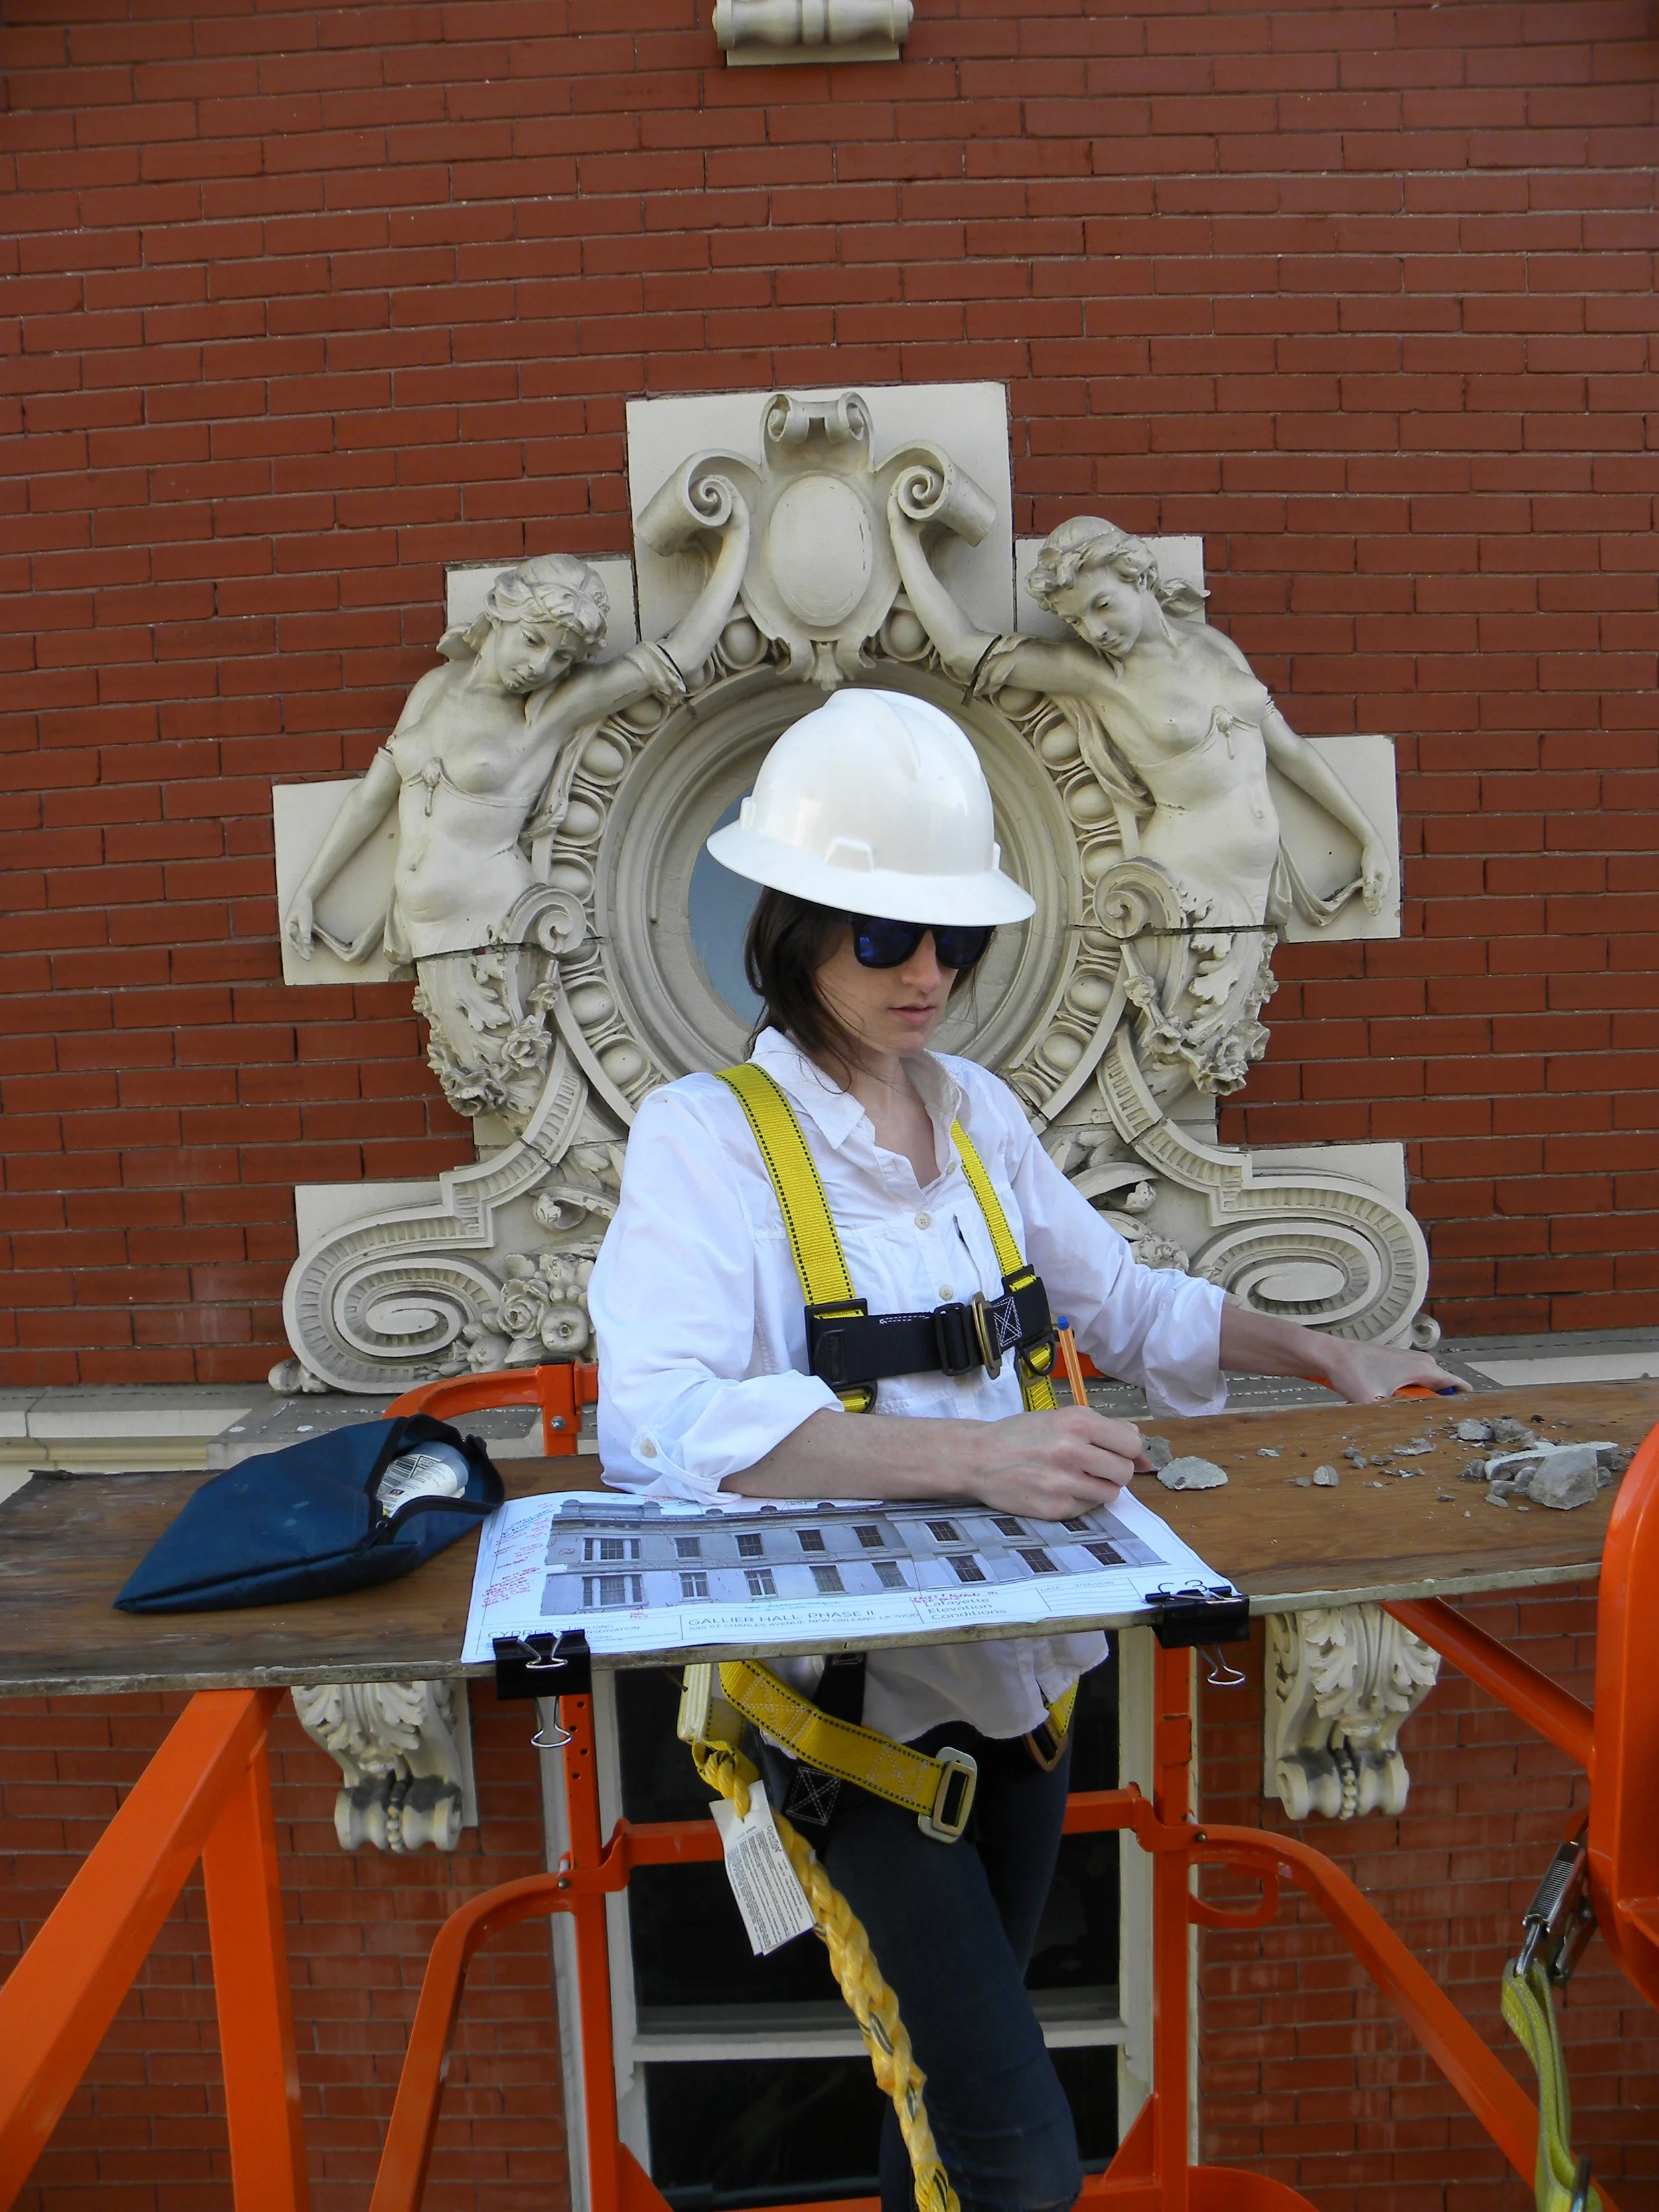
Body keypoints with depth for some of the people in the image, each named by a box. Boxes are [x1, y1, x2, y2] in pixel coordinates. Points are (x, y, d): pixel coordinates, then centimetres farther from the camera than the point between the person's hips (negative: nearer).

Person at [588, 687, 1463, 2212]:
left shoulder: (979, 1113, 5)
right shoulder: (706, 1135, -14)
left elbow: (1123, 1301, 18)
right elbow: (660, 1418, -30)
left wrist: (1329, 1358, 9)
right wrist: (970, 1454, -38)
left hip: (1018, 1655, 6)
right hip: (853, 1679, -6)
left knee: (959, 2060, 20)